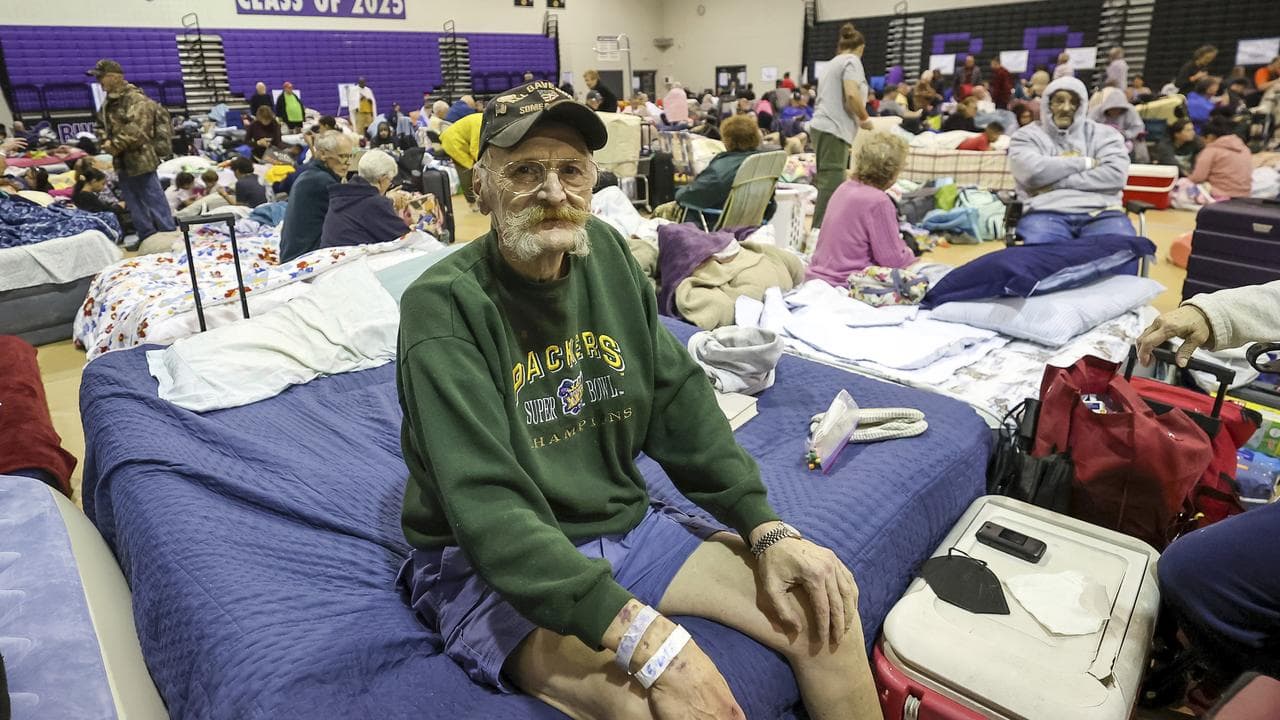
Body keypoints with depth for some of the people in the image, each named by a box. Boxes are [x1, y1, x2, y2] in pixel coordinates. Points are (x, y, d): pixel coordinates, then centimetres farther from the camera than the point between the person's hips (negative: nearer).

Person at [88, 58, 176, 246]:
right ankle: (147, 237, 23)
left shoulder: (136, 99, -13)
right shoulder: (109, 102, 14)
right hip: (123, 161, 10)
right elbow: (108, 128, 24)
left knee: (154, 200, -5)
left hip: (140, 158, -9)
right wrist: (107, 141, 5)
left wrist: (115, 145, -17)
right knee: (134, 204, 14)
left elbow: (138, 130, -21)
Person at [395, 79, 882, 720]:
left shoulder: (606, 253, 1)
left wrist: (768, 528, -8)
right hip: (488, 563, -5)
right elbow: (486, 505, -26)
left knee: (824, 611, -3)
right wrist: (641, 632, -35)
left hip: (624, 523, 6)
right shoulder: (443, 306, -18)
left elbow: (680, 401, 1)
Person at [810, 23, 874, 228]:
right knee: (831, 186, -13)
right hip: (833, 130, -10)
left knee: (829, 185, 11)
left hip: (822, 127, 10)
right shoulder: (852, 61, -2)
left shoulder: (831, 63, 26)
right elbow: (851, 95, -18)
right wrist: (865, 119, -3)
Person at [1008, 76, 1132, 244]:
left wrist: (1056, 182, -6)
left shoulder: (1103, 134, 18)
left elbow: (1116, 174, 0)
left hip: (1100, 212, 2)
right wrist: (1086, 162, 1)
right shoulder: (1028, 135, 14)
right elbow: (1033, 172, -7)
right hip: (1046, 212, -2)